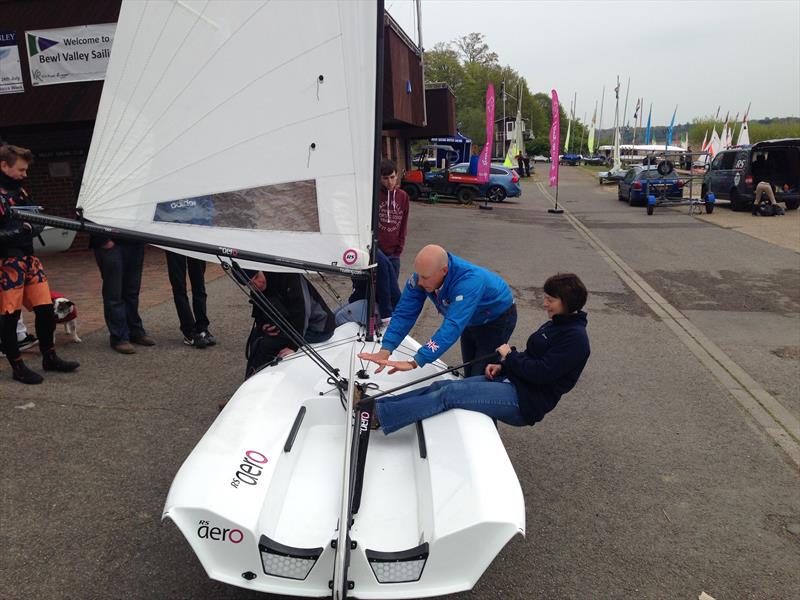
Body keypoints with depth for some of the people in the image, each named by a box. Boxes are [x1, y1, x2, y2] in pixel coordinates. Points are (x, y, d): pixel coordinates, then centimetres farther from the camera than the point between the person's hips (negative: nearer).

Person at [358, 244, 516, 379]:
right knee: (469, 375, 18)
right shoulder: (423, 274, -26)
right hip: (471, 320, 6)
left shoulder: (469, 281, -45)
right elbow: (404, 313, -25)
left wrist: (415, 362, -58)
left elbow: (453, 327, -52)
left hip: (497, 319, -6)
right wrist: (385, 350, -37)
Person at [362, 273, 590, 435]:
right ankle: (377, 404, -7)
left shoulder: (574, 337, -14)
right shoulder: (555, 324, 16)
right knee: (443, 385, -6)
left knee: (450, 393, -21)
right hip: (511, 381, 9)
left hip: (525, 401, -9)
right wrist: (502, 366, 5)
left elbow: (540, 373, -22)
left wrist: (510, 355, -9)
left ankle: (378, 415, -21)